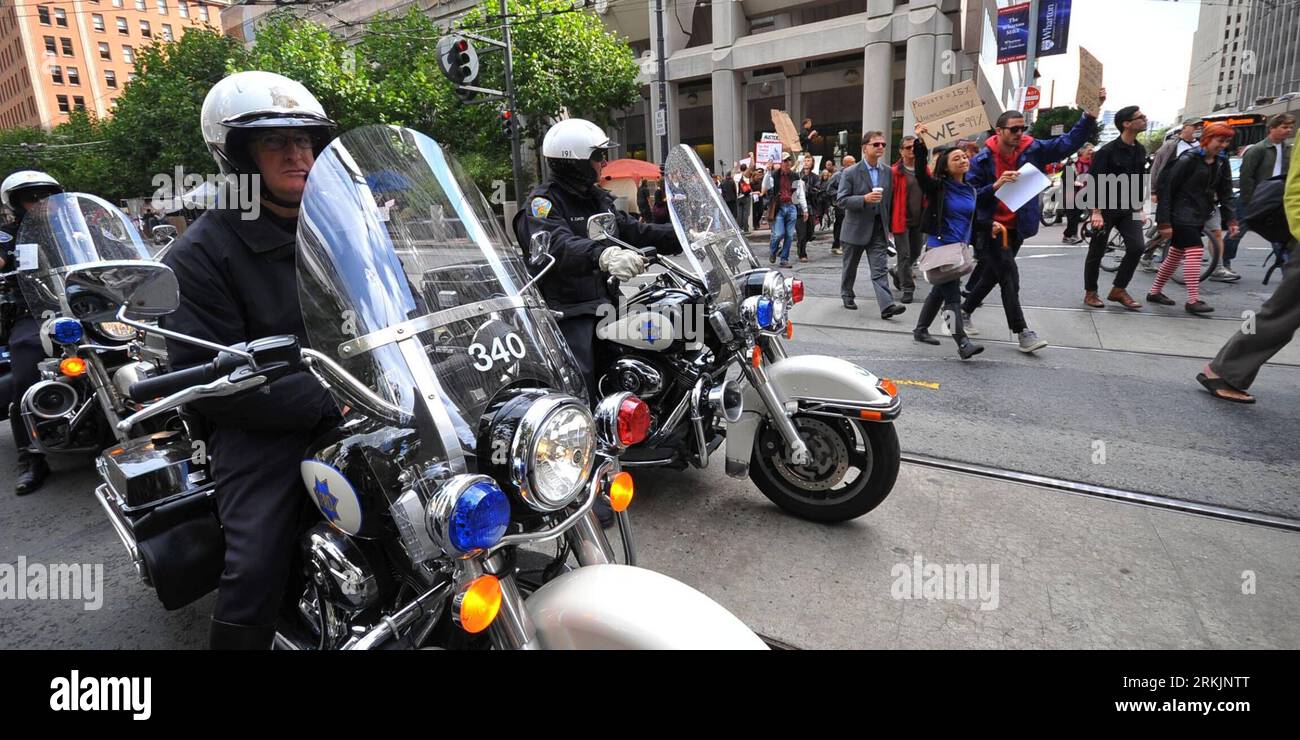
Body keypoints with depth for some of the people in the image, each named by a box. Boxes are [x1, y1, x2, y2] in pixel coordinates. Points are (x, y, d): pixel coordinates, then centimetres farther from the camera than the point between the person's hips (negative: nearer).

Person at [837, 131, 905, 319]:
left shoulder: (888, 172, 6)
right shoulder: (850, 172, -6)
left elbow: (890, 200, 13)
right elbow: (841, 200, -11)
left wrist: (889, 226, 13)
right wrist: (864, 199, -25)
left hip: (879, 229, 2)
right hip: (856, 228, -2)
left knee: (880, 269, -7)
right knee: (850, 267, 13)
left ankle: (887, 305, -15)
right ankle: (847, 295, 33)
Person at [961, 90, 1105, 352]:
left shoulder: (1033, 150, 0)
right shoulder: (983, 159, -11)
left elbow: (1070, 141, -1)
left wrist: (1090, 113, -14)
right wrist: (996, 186, -28)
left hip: (1015, 230, 5)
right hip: (990, 229, -5)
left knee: (992, 276, 15)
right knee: (1009, 276, -11)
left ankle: (964, 311, 34)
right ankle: (1022, 333, -7)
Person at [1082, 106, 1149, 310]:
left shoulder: (1140, 150, 10)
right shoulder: (1108, 150, -12)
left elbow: (1140, 181, 17)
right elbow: (1095, 181, -15)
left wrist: (1139, 208, 14)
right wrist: (1096, 211, -20)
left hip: (1128, 208, 6)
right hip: (1106, 208, -6)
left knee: (1137, 247, -7)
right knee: (1097, 252, 2)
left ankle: (1118, 290, 5)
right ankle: (1090, 293, 15)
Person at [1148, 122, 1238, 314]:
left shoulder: (1221, 163, 9)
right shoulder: (1189, 159, -12)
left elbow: (1225, 192, 12)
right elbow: (1167, 187, -14)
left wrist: (1230, 219, 3)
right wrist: (1164, 221, -18)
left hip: (1200, 216, 7)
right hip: (1182, 214, -7)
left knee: (1176, 254, 11)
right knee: (1195, 251, -15)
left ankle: (1155, 292, 21)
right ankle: (1193, 300, -12)